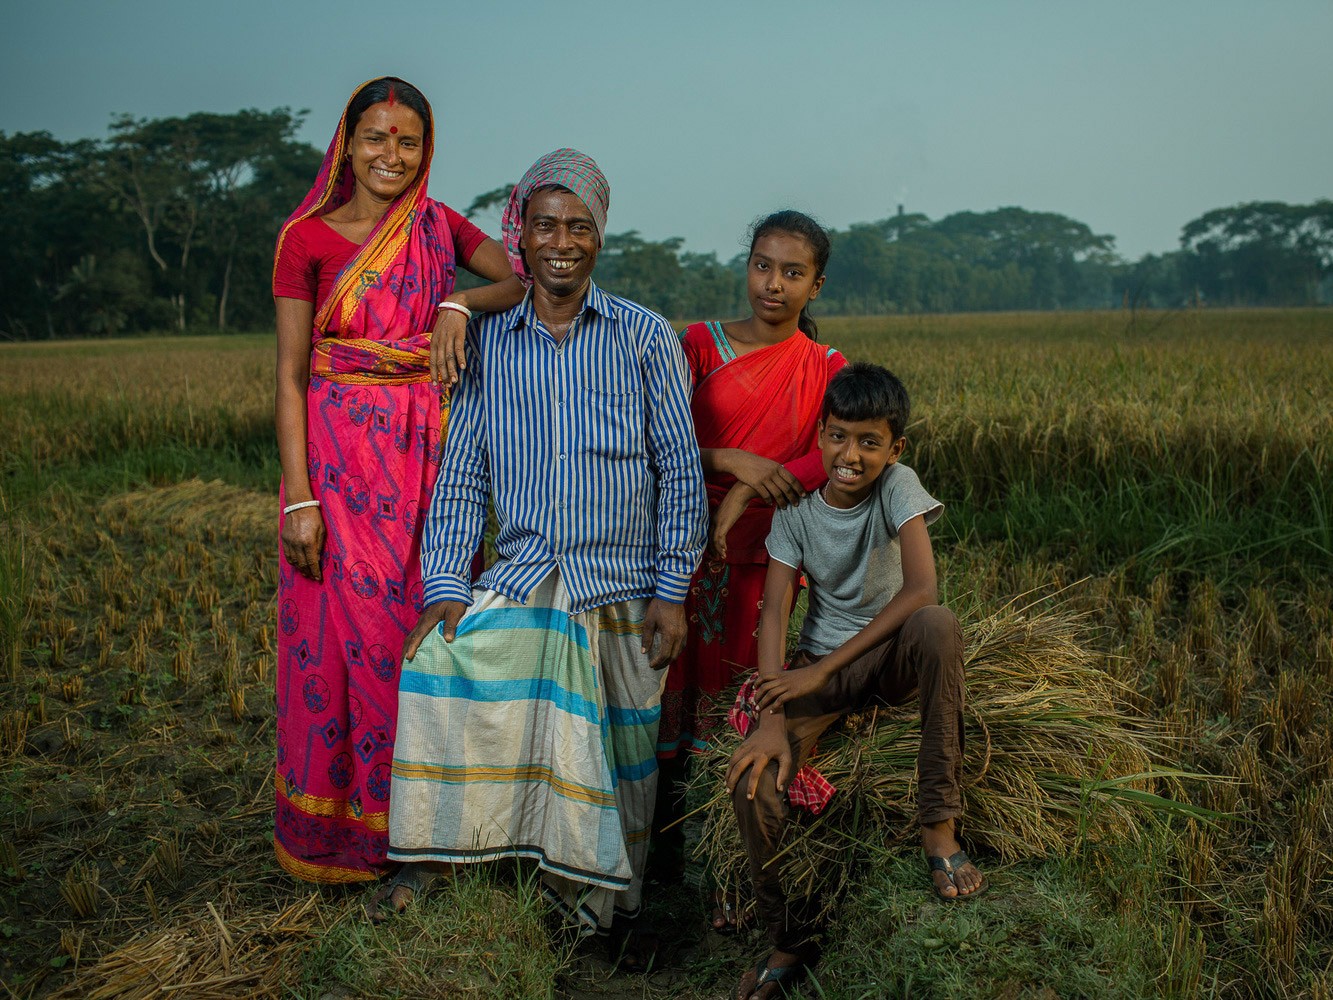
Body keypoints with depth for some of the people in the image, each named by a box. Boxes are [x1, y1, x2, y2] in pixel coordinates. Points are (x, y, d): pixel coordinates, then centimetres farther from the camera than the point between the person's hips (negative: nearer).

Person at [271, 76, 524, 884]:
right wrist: (300, 498, -11)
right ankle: (332, 827, 20)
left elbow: (527, 279, -2)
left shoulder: (440, 227, 9)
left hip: (427, 454, 3)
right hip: (341, 456, -3)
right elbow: (291, 377, -5)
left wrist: (461, 304, -21)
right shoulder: (308, 237, -2)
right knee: (342, 631, 2)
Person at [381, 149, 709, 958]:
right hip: (523, 574, 1)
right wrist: (445, 585, -3)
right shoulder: (489, 343, 9)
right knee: (441, 662, -22)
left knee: (618, 755, 0)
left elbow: (681, 471, 3)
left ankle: (610, 907, 22)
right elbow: (462, 473, 8)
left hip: (624, 585, -1)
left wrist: (673, 592, -4)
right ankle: (429, 858, -7)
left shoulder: (647, 337, 4)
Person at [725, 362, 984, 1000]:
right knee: (753, 781, -23)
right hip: (821, 667, 2)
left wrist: (822, 669, -25)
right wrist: (771, 720, -24)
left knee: (938, 625, -38)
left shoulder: (897, 486, -12)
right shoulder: (796, 509, -5)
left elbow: (920, 589, -25)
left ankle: (938, 825, -23)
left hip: (893, 656, -2)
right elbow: (774, 614, -10)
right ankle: (788, 943, 2)